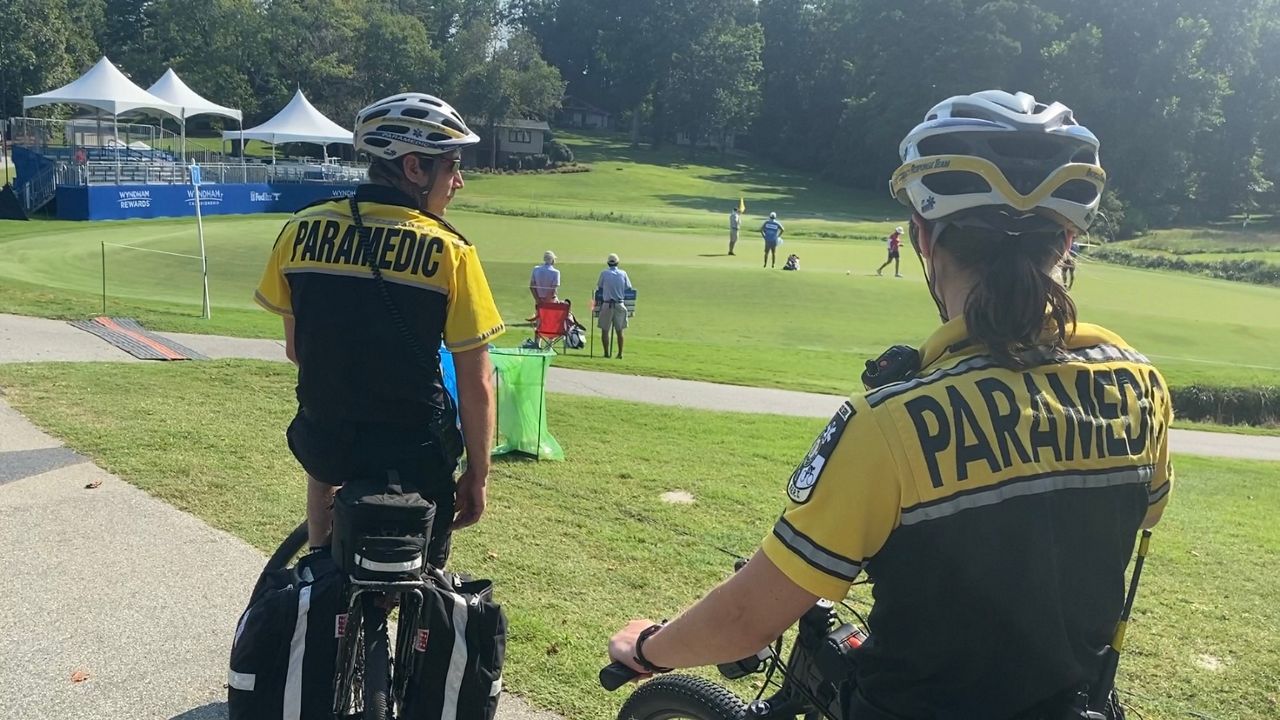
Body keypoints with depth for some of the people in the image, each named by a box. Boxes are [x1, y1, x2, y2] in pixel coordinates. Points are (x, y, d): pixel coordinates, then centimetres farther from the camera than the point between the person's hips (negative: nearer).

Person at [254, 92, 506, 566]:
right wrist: (477, 476, 0)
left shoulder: (302, 229, -3)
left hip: (322, 443, 4)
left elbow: (294, 349, 7)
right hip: (413, 455, -3)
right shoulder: (449, 251, -13)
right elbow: (476, 384, -11)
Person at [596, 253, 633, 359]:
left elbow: (599, 287, 7)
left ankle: (606, 353, 2)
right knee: (619, 331, 9)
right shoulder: (623, 273, 2)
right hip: (620, 304, 2)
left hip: (607, 305, -2)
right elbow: (629, 288, 7)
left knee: (605, 330, 5)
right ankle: (620, 353, 9)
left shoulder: (604, 273, -3)